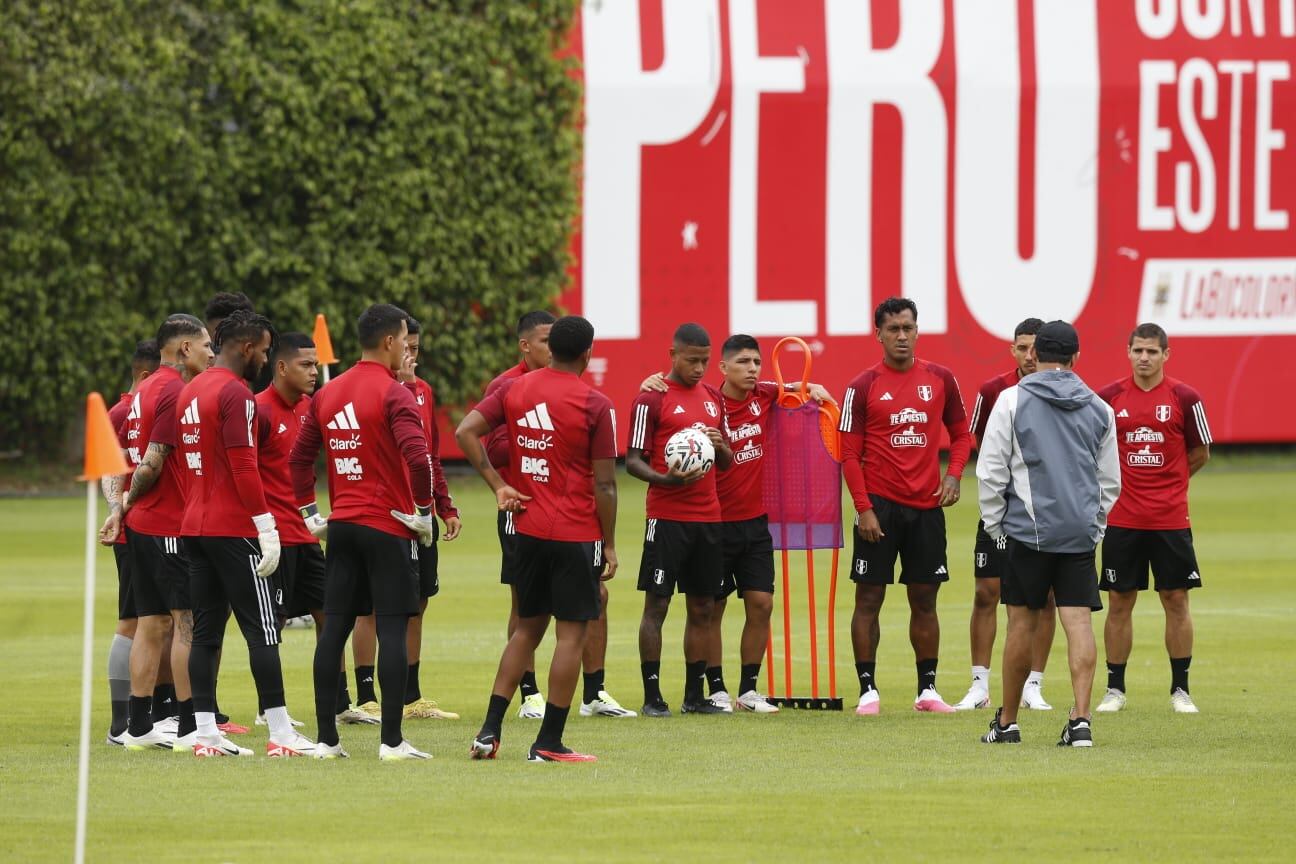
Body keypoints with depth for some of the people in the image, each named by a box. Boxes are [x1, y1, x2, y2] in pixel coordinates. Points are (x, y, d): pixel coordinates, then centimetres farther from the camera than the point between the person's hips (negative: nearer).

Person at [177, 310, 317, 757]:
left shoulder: (191, 391, 14)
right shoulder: (235, 394, -13)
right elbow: (244, 467, -18)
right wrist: (266, 527, -16)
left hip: (195, 527, 9)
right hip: (233, 530, -9)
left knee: (206, 631, 8)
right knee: (263, 630, -5)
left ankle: (205, 732, 5)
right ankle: (280, 733, -6)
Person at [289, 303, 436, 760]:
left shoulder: (328, 394, 10)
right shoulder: (394, 395, -12)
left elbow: (299, 457, 15)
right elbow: (417, 457, -23)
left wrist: (310, 512, 19)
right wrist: (423, 513, -12)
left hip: (342, 526, 6)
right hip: (388, 526, -6)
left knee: (334, 629, 6)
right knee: (392, 629, -5)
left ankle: (327, 739, 7)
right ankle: (391, 740, -8)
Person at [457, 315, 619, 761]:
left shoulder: (514, 389, 3)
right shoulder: (595, 405, -10)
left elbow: (465, 432, -4)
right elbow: (605, 484, -9)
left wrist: (498, 486, 0)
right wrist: (609, 545, -2)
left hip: (528, 528, 5)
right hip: (577, 535, -5)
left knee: (527, 628, 16)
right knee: (571, 634, 1)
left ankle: (489, 731, 10)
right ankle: (549, 743, 0)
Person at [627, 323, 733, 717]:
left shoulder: (713, 397, 14)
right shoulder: (651, 399, -5)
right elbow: (633, 461, -7)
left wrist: (721, 447, -4)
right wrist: (667, 479, -25)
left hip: (708, 518, 6)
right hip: (667, 518, -6)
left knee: (702, 607, 7)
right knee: (656, 604, -5)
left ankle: (694, 695, 13)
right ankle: (652, 696, -2)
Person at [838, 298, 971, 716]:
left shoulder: (940, 379, 5)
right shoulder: (863, 386, -3)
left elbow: (961, 432, 15)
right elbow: (850, 454, -3)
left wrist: (953, 474, -3)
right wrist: (863, 508, -10)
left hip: (927, 505, 3)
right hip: (880, 505, -3)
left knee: (924, 599, 7)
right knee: (869, 598, -2)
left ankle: (927, 689, 14)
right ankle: (868, 690, 3)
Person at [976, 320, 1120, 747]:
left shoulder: (1013, 401, -3)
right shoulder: (1098, 408, 9)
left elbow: (991, 471, -3)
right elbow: (1110, 481, 16)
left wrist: (995, 524, 7)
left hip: (1029, 530, -2)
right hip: (1081, 532, 2)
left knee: (1023, 622, 5)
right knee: (1078, 621, -2)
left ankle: (1007, 722, 14)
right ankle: (1080, 719, -12)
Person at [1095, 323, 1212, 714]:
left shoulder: (1185, 398, -2)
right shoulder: (1109, 397, 1)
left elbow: (1200, 453, 8)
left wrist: (1165, 482, 7)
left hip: (1171, 518, -1)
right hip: (1122, 518, 1)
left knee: (1176, 600, 2)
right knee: (1119, 602, 4)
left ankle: (1180, 690, 9)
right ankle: (1115, 689, 11)